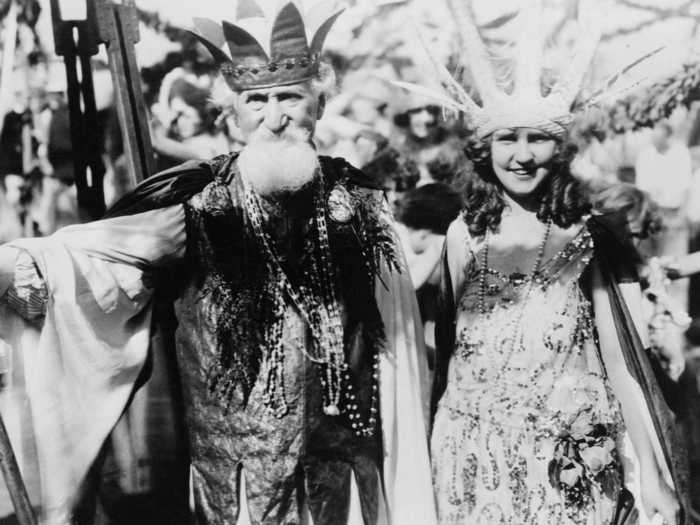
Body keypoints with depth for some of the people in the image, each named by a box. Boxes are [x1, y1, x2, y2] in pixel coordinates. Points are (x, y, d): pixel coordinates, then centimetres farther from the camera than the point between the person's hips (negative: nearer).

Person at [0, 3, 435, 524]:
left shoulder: (356, 202, -2)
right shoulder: (202, 204, -9)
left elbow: (396, 342, 2)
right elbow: (85, 257, -20)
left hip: (346, 461, 2)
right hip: (239, 464, -2)